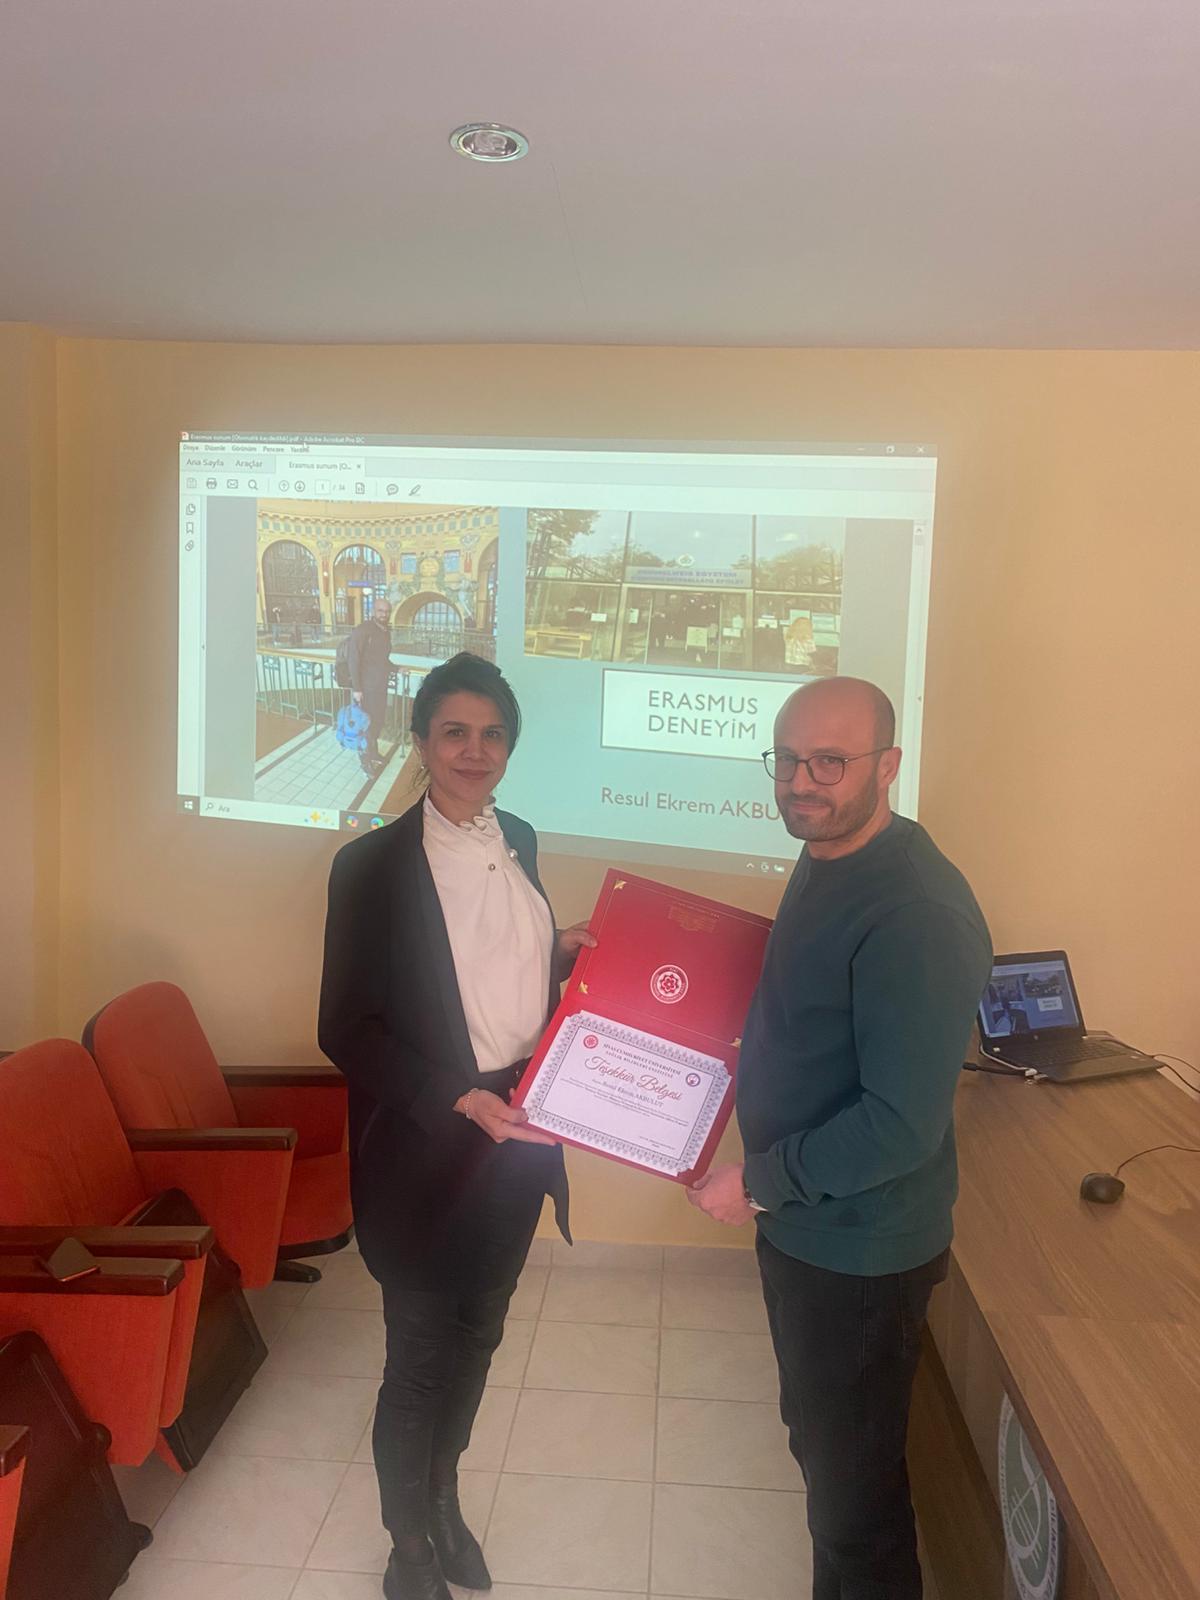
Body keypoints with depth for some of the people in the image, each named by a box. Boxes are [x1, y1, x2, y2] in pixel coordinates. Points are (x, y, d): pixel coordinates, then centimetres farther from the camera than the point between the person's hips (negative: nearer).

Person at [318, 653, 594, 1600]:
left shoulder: (519, 843, 3)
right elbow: (346, 1030, -16)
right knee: (420, 1352, 13)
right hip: (425, 1150, -5)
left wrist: (567, 954, -2)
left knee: (478, 1333, 23)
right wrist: (460, 1099, -23)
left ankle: (443, 1496, 50)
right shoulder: (373, 864, -15)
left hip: (519, 1135, 6)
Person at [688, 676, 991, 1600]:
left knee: (852, 1470, 11)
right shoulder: (826, 861, 1)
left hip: (860, 1247, -9)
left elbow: (903, 1123, -28)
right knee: (817, 1433, 27)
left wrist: (759, 1183, -20)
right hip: (801, 1221, 9)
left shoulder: (917, 916, -28)